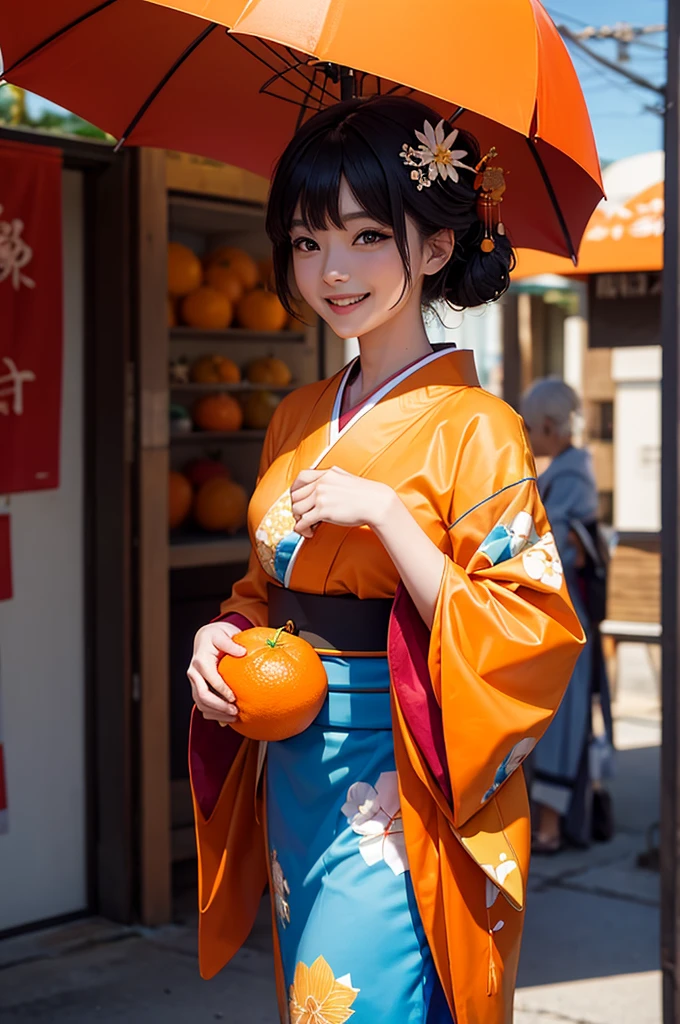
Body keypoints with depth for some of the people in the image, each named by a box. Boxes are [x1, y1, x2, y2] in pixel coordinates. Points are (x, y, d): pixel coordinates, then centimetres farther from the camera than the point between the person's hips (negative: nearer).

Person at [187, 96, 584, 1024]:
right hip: (295, 781, 7)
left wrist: (385, 513, -25)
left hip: (402, 802, -6)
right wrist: (225, 634, -3)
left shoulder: (471, 428, -13)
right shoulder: (299, 421, 8)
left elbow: (529, 641, -18)